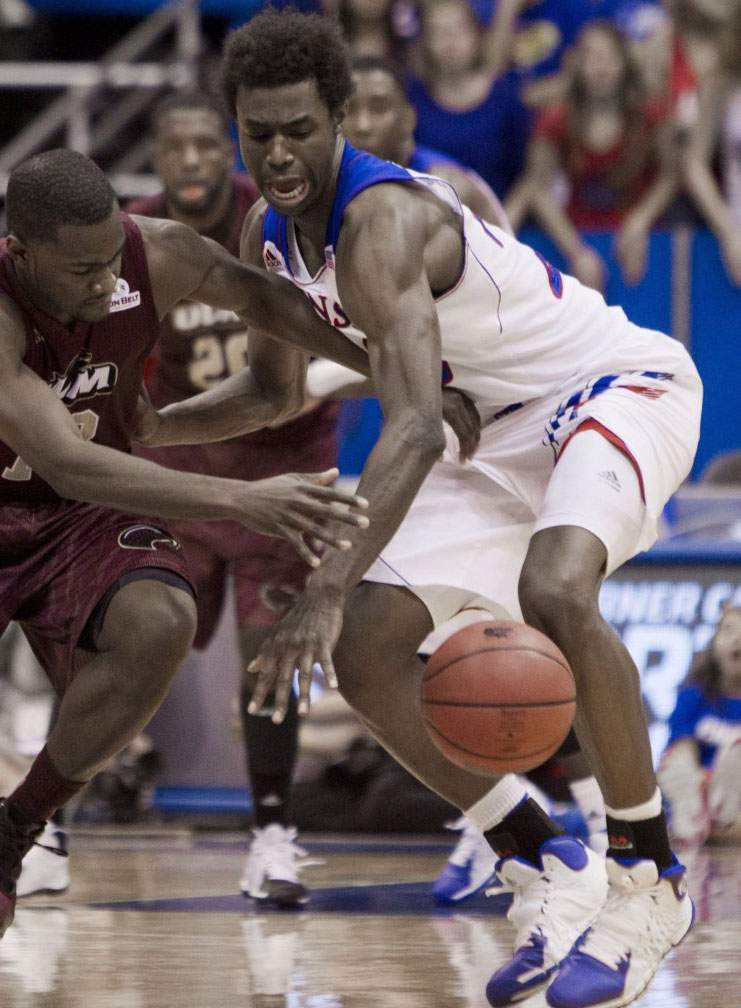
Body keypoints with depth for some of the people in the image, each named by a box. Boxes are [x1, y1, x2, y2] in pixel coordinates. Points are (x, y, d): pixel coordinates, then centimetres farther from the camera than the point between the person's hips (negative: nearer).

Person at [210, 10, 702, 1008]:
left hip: (619, 383, -9)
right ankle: (549, 875, 4)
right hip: (507, 432, 9)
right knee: (365, 650, -6)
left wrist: (328, 586, -54)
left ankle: (649, 881, -21)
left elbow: (416, 428, -46)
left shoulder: (383, 221, -32)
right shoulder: (268, 237, -2)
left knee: (553, 591, -37)